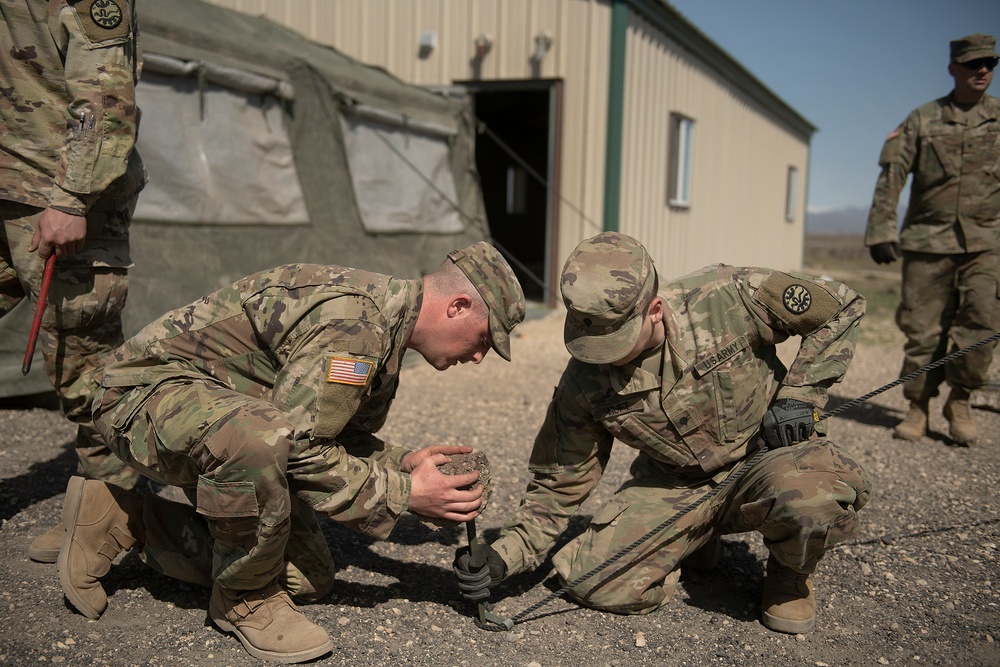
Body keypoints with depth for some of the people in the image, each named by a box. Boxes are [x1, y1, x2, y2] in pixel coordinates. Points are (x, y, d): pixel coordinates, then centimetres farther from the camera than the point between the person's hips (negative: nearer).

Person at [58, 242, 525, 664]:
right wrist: (402, 494, -20)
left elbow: (342, 440, 13)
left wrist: (403, 463, -5)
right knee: (258, 437, -42)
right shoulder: (353, 323, -28)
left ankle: (120, 520, 17)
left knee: (309, 579, 5)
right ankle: (246, 599, -14)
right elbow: (298, 446, -28)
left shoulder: (383, 332, 5)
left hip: (222, 417, 9)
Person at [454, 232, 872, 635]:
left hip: (769, 455, -2)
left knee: (810, 496, -39)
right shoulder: (583, 384, -15)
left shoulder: (729, 299, -24)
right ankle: (697, 538, 14)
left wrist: (799, 394, -17)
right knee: (592, 580, -18)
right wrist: (504, 554, -18)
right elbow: (560, 483, -5)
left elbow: (842, 307, -9)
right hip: (675, 486, 3)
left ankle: (790, 570, 0)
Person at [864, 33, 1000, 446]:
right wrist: (881, 230, -6)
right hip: (928, 239, 0)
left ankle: (960, 402, 9)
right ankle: (918, 407, 14)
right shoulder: (923, 119, 8)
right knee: (922, 328, 1)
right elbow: (891, 176, 3)